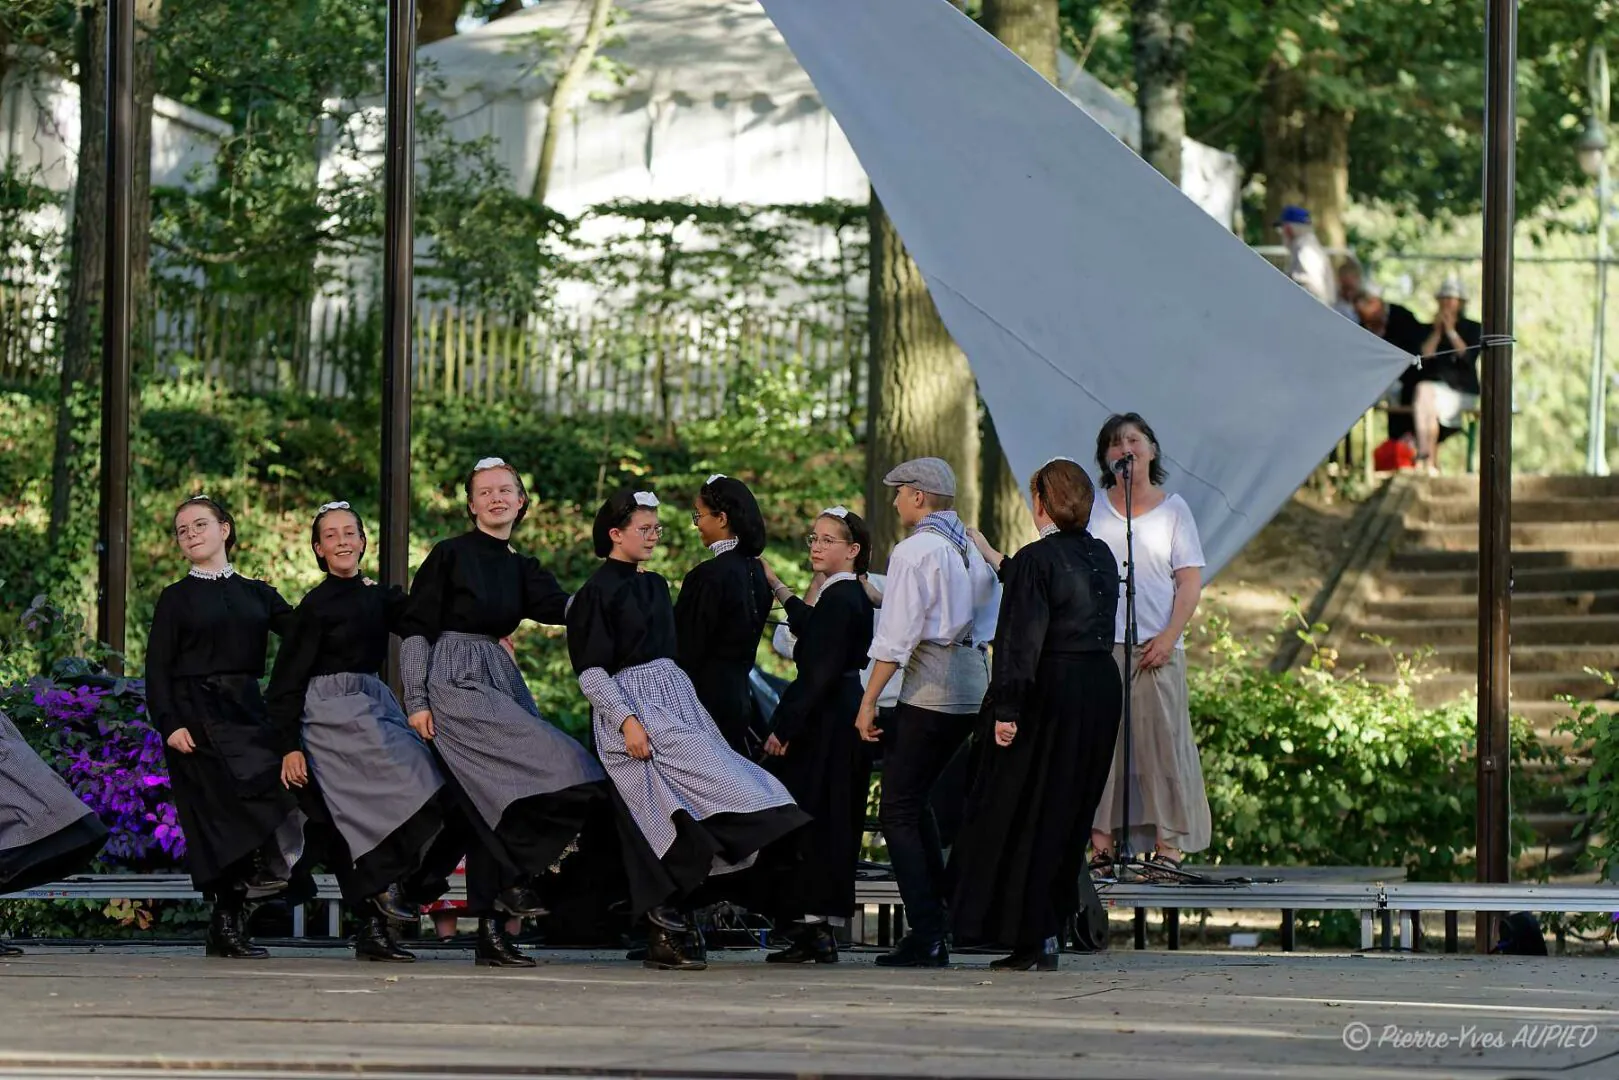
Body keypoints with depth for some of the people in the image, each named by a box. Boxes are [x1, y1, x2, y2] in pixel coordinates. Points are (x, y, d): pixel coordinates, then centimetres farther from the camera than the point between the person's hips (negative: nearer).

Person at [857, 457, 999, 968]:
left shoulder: (914, 551, -11)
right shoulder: (969, 547, 13)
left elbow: (896, 635, -14)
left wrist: (869, 701, -12)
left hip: (930, 689, -8)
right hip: (974, 684, 8)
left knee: (899, 812, -4)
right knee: (916, 801, 20)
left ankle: (925, 938, -12)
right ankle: (937, 921, 20)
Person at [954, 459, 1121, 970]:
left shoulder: (1037, 559, -13)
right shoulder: (1101, 557, 9)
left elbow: (1021, 638, -18)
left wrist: (1007, 709, -18)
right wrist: (996, 560, 36)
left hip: (1049, 694, -7)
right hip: (1101, 692, 7)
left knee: (1026, 813, 2)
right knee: (1069, 815, 14)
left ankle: (1034, 939, 0)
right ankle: (1048, 929, 17)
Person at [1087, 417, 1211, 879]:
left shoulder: (1173, 508, 8)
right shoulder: (1093, 511, 12)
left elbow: (1190, 581, 4)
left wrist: (1169, 636, -9)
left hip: (1156, 648, -1)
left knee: (1162, 739, -4)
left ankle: (1168, 844, -2)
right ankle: (1101, 842, 2)